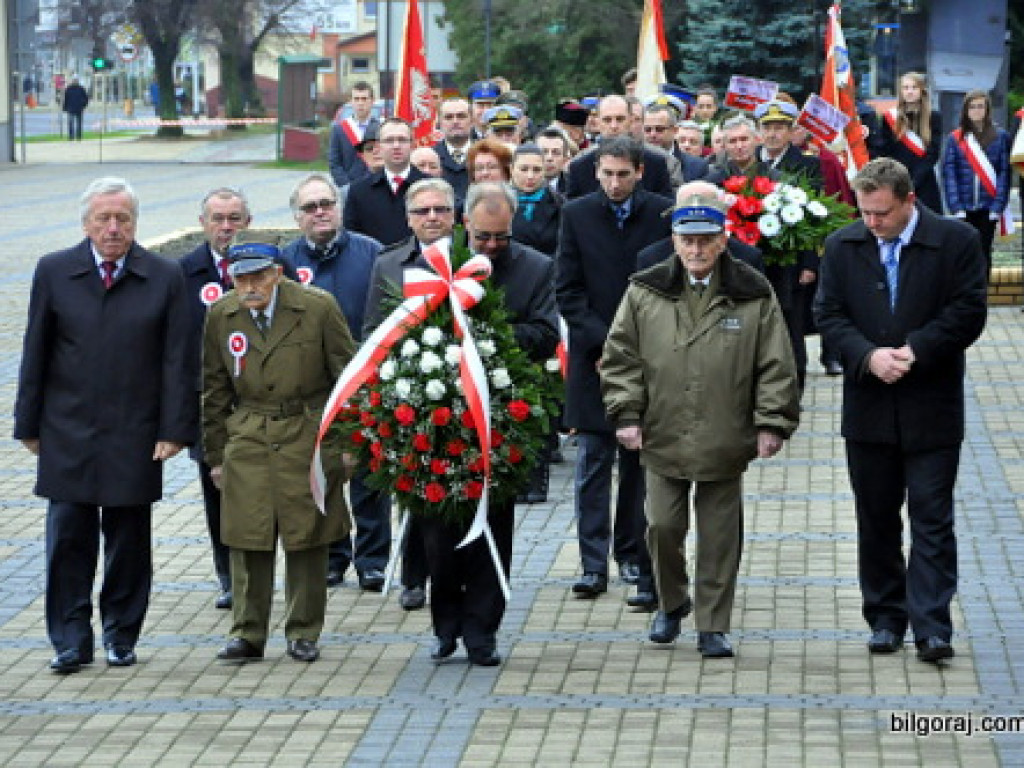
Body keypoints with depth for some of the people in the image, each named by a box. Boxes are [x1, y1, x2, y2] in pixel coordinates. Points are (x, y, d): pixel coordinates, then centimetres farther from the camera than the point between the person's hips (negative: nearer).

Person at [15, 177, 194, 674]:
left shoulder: (164, 277, 0)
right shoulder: (53, 272, 2)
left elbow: (175, 360, 0)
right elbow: (35, 354, 5)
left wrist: (173, 429, -5)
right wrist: (29, 424, 3)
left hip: (135, 438, 0)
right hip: (67, 434, 0)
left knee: (129, 539, 7)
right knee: (68, 539, -1)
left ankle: (121, 634, 20)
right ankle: (70, 641, 7)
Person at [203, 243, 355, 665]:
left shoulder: (318, 308, -7)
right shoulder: (221, 316, 2)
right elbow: (215, 390, 11)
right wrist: (216, 454, 10)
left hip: (307, 435, -2)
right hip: (247, 437, 2)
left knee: (306, 536, 2)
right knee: (247, 538, -1)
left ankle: (303, 633, 14)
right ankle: (247, 634, 9)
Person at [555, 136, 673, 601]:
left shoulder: (663, 214, 1)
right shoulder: (577, 215, 1)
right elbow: (567, 289, -1)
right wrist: (602, 343, -10)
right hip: (594, 357, 0)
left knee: (639, 462, 7)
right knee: (593, 463, -3)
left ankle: (630, 553, 18)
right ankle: (594, 565, -3)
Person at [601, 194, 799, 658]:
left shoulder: (753, 295, -1)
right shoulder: (645, 292, 2)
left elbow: (775, 365, 1)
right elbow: (621, 357, 5)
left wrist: (772, 423, -3)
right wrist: (626, 414, -2)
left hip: (724, 441, -1)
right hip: (663, 438, 1)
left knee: (720, 535, 4)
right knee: (663, 525, 3)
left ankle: (713, 625, 14)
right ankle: (672, 602, 29)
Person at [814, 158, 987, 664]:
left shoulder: (957, 241, -5)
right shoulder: (842, 247, 4)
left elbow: (968, 313, -8)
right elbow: (828, 314, 1)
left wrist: (915, 351, -16)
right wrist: (869, 356, -16)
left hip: (932, 408, -3)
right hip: (869, 408, 3)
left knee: (932, 519, -5)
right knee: (876, 520, 11)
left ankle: (931, 628, -7)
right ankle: (885, 620, 21)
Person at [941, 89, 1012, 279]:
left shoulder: (1000, 137, 4)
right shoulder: (955, 139, 5)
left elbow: (1004, 173, 1)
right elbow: (948, 173, 1)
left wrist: (998, 206, -8)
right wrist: (956, 206, -9)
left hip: (988, 207, 0)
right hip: (964, 208, 0)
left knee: (984, 252, 6)